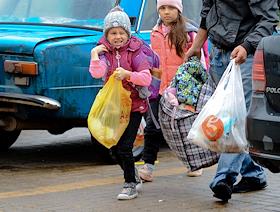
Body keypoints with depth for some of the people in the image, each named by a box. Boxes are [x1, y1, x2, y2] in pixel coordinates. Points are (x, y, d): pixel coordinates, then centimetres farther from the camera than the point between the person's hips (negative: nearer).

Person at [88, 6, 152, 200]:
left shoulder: (135, 52, -8)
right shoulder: (104, 52, -1)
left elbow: (147, 78, -17)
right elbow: (97, 73, -19)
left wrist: (127, 74, -29)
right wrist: (95, 55, -27)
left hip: (134, 105, -4)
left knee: (124, 147, -11)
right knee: (114, 147, 10)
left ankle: (131, 185, 2)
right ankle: (134, 178, 30)